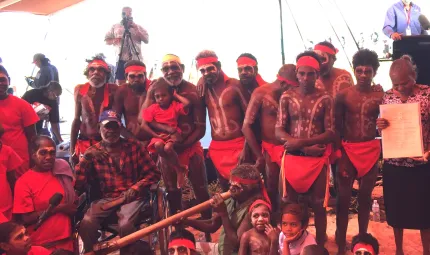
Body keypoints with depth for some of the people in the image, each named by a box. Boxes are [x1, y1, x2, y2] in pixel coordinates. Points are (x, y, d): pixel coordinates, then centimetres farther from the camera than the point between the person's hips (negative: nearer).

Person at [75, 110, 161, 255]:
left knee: (125, 224, -33)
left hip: (132, 197, -2)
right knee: (86, 223, -27)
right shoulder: (93, 152, 9)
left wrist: (135, 189, -12)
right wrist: (86, 158, -10)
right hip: (106, 198, 2)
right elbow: (78, 186, 0)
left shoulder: (134, 146, 6)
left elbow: (153, 173, 3)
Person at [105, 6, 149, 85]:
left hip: (136, 60, 0)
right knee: (120, 84, -3)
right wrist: (114, 41, -9)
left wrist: (137, 30, -5)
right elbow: (107, 41, 13)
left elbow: (146, 40, 6)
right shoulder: (115, 27, 14)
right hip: (121, 59, 0)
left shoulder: (138, 27, 15)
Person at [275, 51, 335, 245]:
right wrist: (307, 147, -18)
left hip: (318, 159, -1)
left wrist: (300, 142, -17)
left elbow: (330, 133, -5)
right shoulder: (287, 97, 1)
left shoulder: (325, 98, -1)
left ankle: (320, 246, 21)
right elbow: (278, 131, -3)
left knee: (318, 205, 8)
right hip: (292, 157, 1)